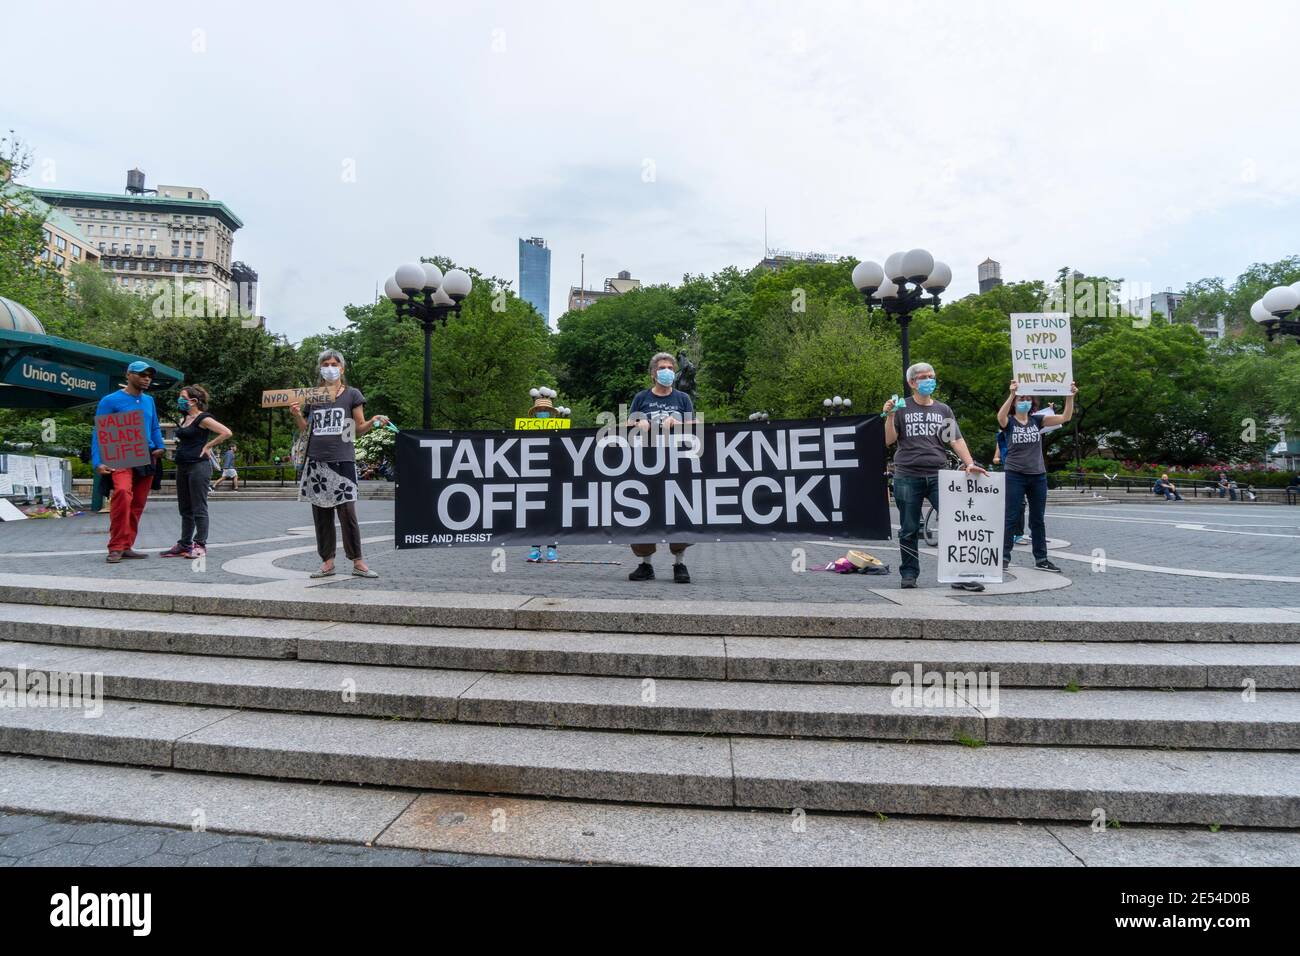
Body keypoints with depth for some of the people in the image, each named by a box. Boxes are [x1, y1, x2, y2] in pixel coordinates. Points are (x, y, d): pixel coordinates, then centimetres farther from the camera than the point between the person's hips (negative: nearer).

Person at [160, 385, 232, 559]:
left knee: (199, 508, -4)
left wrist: (207, 446, -14)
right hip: (182, 467, 9)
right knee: (185, 509, 13)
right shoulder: (184, 418, 16)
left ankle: (200, 545, 2)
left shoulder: (203, 418, -9)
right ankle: (184, 545, 20)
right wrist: (180, 449, 13)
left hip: (198, 466, -9)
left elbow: (227, 432, -21)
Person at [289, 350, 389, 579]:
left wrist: (373, 421, -14)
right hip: (316, 460, 3)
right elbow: (306, 428, 19)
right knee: (321, 512, 4)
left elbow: (360, 428, 6)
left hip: (343, 459, -3)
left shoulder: (352, 394, 7)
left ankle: (357, 562, -1)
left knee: (347, 511, -8)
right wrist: (296, 415, 0)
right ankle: (327, 561, 11)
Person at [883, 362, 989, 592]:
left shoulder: (943, 410, 17)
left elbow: (956, 439, 9)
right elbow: (889, 441, 3)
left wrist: (969, 463, -5)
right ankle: (909, 573, 16)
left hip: (938, 475, 2)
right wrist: (889, 416, -11)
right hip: (907, 476, -2)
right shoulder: (902, 408, 9)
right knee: (909, 530, 4)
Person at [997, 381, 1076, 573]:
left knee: (1038, 519, 10)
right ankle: (1004, 557, 4)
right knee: (1011, 518, -2)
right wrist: (1011, 394, -41)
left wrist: (1070, 396, -19)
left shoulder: (1037, 420, 7)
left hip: (1038, 476, 4)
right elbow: (1000, 416, -27)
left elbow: (1065, 417, -4)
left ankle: (1041, 559, 19)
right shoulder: (1009, 422, -2)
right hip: (1014, 475, -4)